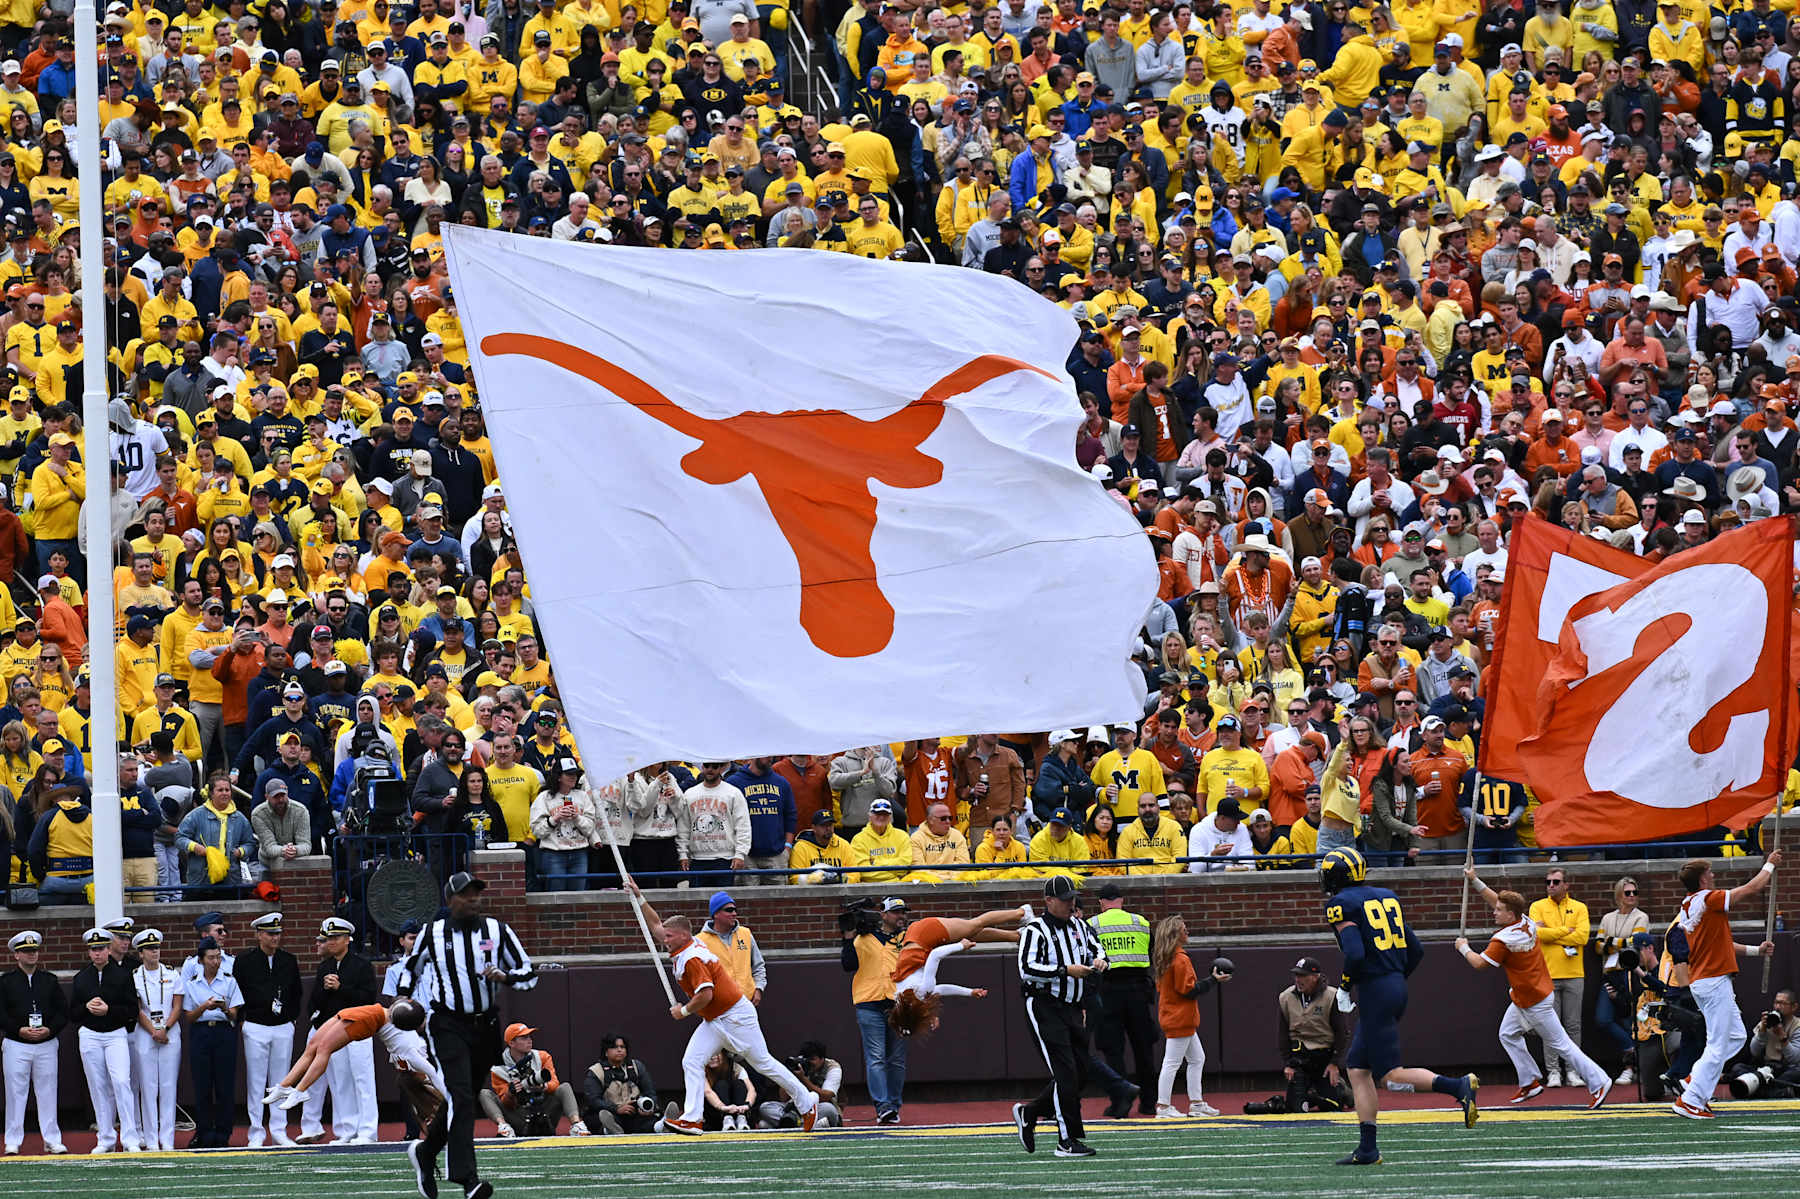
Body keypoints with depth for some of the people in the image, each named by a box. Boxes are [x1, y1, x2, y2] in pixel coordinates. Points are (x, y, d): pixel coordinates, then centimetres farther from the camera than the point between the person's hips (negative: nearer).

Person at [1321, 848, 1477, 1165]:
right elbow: (1416, 951, 15)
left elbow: (1355, 954, -20)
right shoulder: (1385, 897, 15)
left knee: (1390, 1075, -6)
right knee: (1357, 1068, 12)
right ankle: (1367, 1148, 9)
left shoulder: (1340, 904, -8)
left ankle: (1458, 1086, -21)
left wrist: (1345, 987, -3)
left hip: (1375, 993, -9)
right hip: (1397, 987, 9)